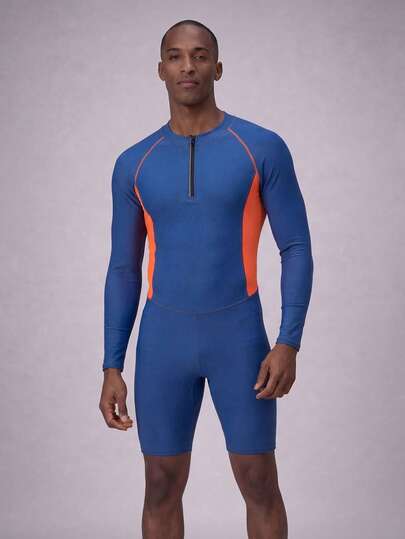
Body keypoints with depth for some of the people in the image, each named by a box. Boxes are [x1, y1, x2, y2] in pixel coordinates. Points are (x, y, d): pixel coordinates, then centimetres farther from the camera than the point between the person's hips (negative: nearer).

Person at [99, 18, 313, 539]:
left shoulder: (264, 147, -4)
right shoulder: (133, 165, 4)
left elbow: (297, 249, -2)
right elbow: (123, 271, 9)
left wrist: (289, 344, -13)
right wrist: (111, 369, 3)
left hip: (239, 339, -2)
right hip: (165, 342, 2)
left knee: (260, 485, 3)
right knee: (162, 489, 6)